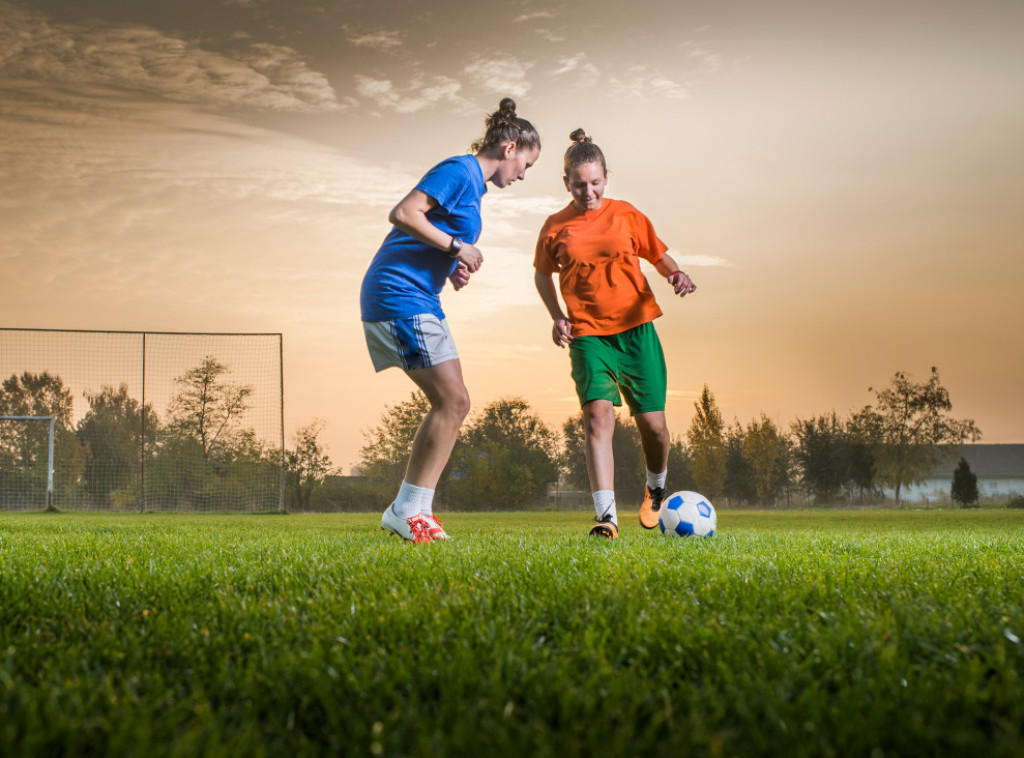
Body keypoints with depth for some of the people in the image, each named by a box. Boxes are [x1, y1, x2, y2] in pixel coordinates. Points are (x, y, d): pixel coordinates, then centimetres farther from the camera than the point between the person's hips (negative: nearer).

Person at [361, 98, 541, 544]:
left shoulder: (473, 185, 21)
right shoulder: (459, 172, -9)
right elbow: (403, 214, -20)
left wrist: (453, 268, 8)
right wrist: (457, 247, -16)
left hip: (419, 299, 10)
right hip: (399, 293, -10)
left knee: (452, 404, 7)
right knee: (452, 400, -14)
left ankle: (410, 510, 8)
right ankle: (408, 510, -9)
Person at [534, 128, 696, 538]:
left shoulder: (625, 214, 3)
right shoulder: (555, 227, 3)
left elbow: (659, 256, 11)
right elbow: (542, 274, 18)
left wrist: (676, 274, -11)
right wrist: (557, 316, 3)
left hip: (636, 328, 1)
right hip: (587, 334, -1)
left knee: (652, 422, 2)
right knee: (597, 414, -20)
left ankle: (656, 487, 34)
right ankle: (607, 515, -24)